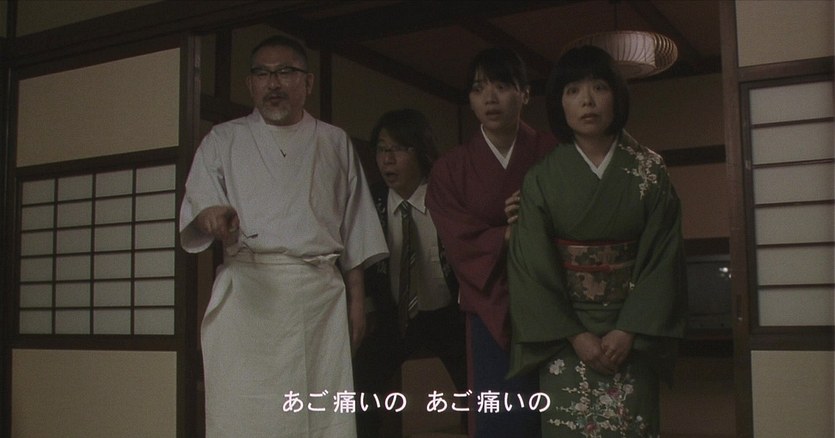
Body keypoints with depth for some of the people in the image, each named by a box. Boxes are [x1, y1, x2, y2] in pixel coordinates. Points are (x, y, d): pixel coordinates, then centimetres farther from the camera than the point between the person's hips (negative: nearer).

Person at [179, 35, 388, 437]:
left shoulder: (335, 144, 17)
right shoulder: (223, 141, 15)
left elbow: (355, 231, 14)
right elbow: (195, 207, 4)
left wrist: (357, 298, 7)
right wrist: (210, 216, -20)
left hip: (321, 295, 1)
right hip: (247, 293, 0)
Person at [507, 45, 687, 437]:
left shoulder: (648, 170, 0)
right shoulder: (542, 179, -1)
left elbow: (663, 258, -4)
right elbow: (531, 267, -4)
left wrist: (627, 332, -12)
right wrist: (576, 336, -11)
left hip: (632, 336, 1)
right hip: (564, 339, 0)